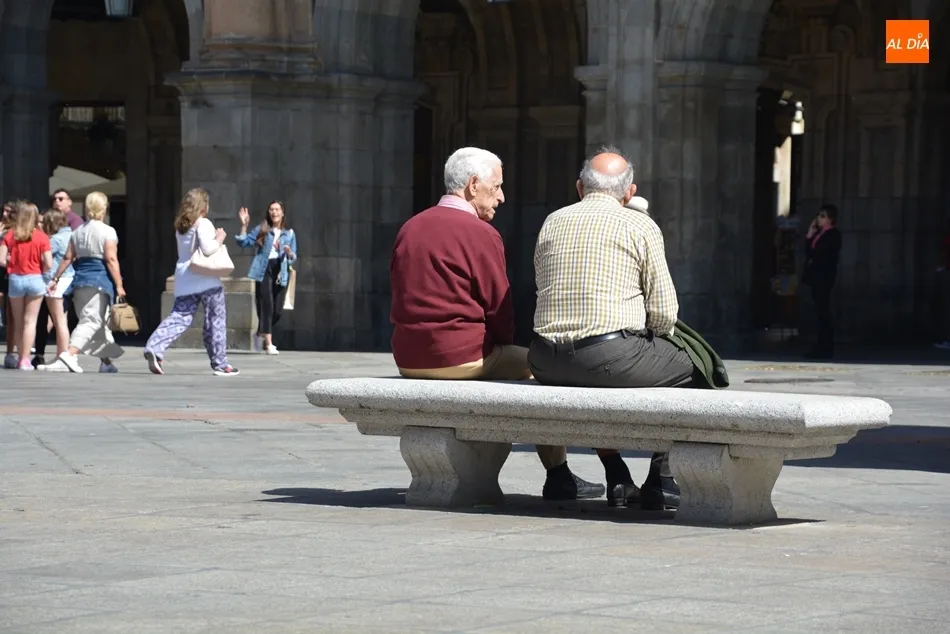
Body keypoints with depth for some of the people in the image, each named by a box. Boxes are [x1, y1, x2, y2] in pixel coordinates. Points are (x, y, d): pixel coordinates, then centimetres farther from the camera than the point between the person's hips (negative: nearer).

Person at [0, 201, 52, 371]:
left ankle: (22, 358, 17)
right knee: (30, 321, 2)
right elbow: (48, 264, -9)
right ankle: (25, 359, -5)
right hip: (35, 279, -1)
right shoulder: (41, 237, -5)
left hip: (15, 279, 1)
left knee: (18, 322, 15)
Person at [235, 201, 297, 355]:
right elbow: (244, 243, 1)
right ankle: (269, 344, -12)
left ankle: (261, 334, 30)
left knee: (278, 310, 2)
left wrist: (290, 253, -9)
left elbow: (294, 257, 14)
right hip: (264, 269, -3)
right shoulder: (261, 230, 7)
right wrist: (244, 226, -8)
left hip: (281, 271, 3)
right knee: (267, 306, -12)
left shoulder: (289, 233, 12)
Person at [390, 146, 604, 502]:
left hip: (408, 358, 8)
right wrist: (502, 342, 12)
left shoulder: (409, 229, 11)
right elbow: (500, 310, -9)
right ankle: (558, 478, 13)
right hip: (461, 357, -8)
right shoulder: (480, 234, -11)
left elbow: (403, 298, 15)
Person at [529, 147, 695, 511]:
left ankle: (617, 479, 30)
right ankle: (661, 480, 17)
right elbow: (664, 313, -2)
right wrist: (648, 340, 21)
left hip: (547, 363, 5)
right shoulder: (641, 226, 3)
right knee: (685, 367, 21)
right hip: (609, 357, -5)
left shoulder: (552, 223, 15)